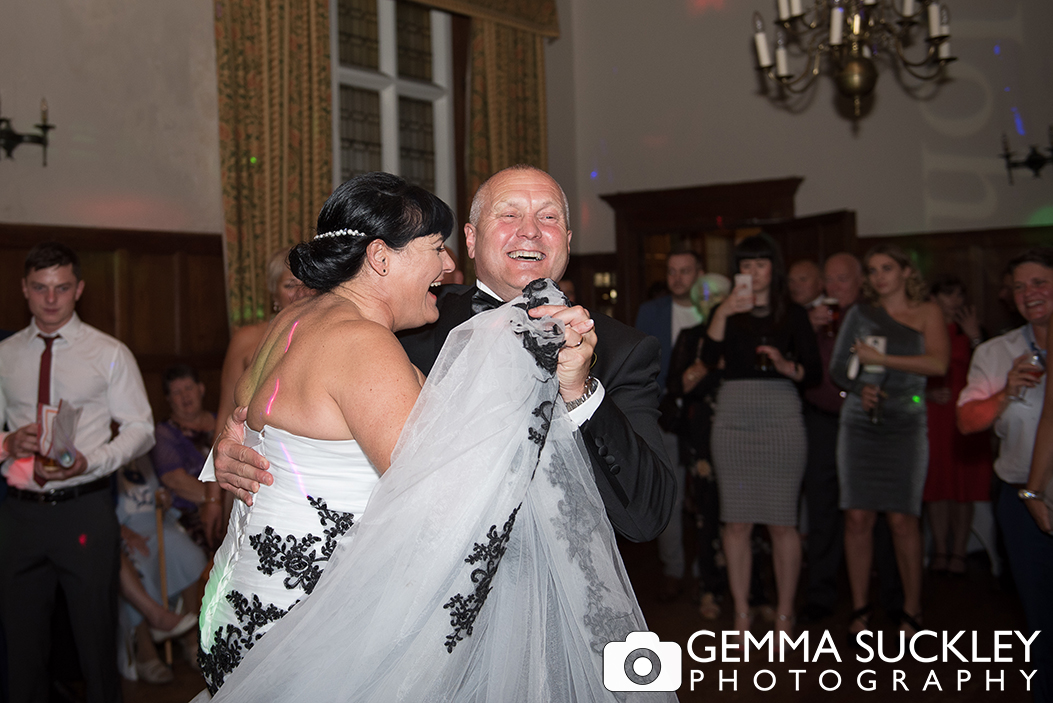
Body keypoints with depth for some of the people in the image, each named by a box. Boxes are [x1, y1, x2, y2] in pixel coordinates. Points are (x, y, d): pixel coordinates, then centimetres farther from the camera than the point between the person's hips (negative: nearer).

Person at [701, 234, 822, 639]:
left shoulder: (793, 314, 9)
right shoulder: (727, 312, 11)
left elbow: (815, 374, 4)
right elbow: (709, 359, -7)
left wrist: (787, 366, -15)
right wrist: (723, 314, -17)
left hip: (781, 420, -1)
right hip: (733, 419, 1)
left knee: (782, 523, -1)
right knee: (737, 522, 2)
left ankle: (784, 615, 11)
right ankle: (741, 614, 12)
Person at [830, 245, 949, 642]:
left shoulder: (926, 313, 7)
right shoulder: (859, 314, 12)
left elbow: (938, 363, -9)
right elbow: (837, 367, 10)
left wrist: (880, 359, -9)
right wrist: (859, 388, -10)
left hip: (904, 425, -2)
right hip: (859, 424, 2)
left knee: (902, 518, -5)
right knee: (858, 516, -3)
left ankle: (911, 611, 7)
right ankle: (860, 610, 6)